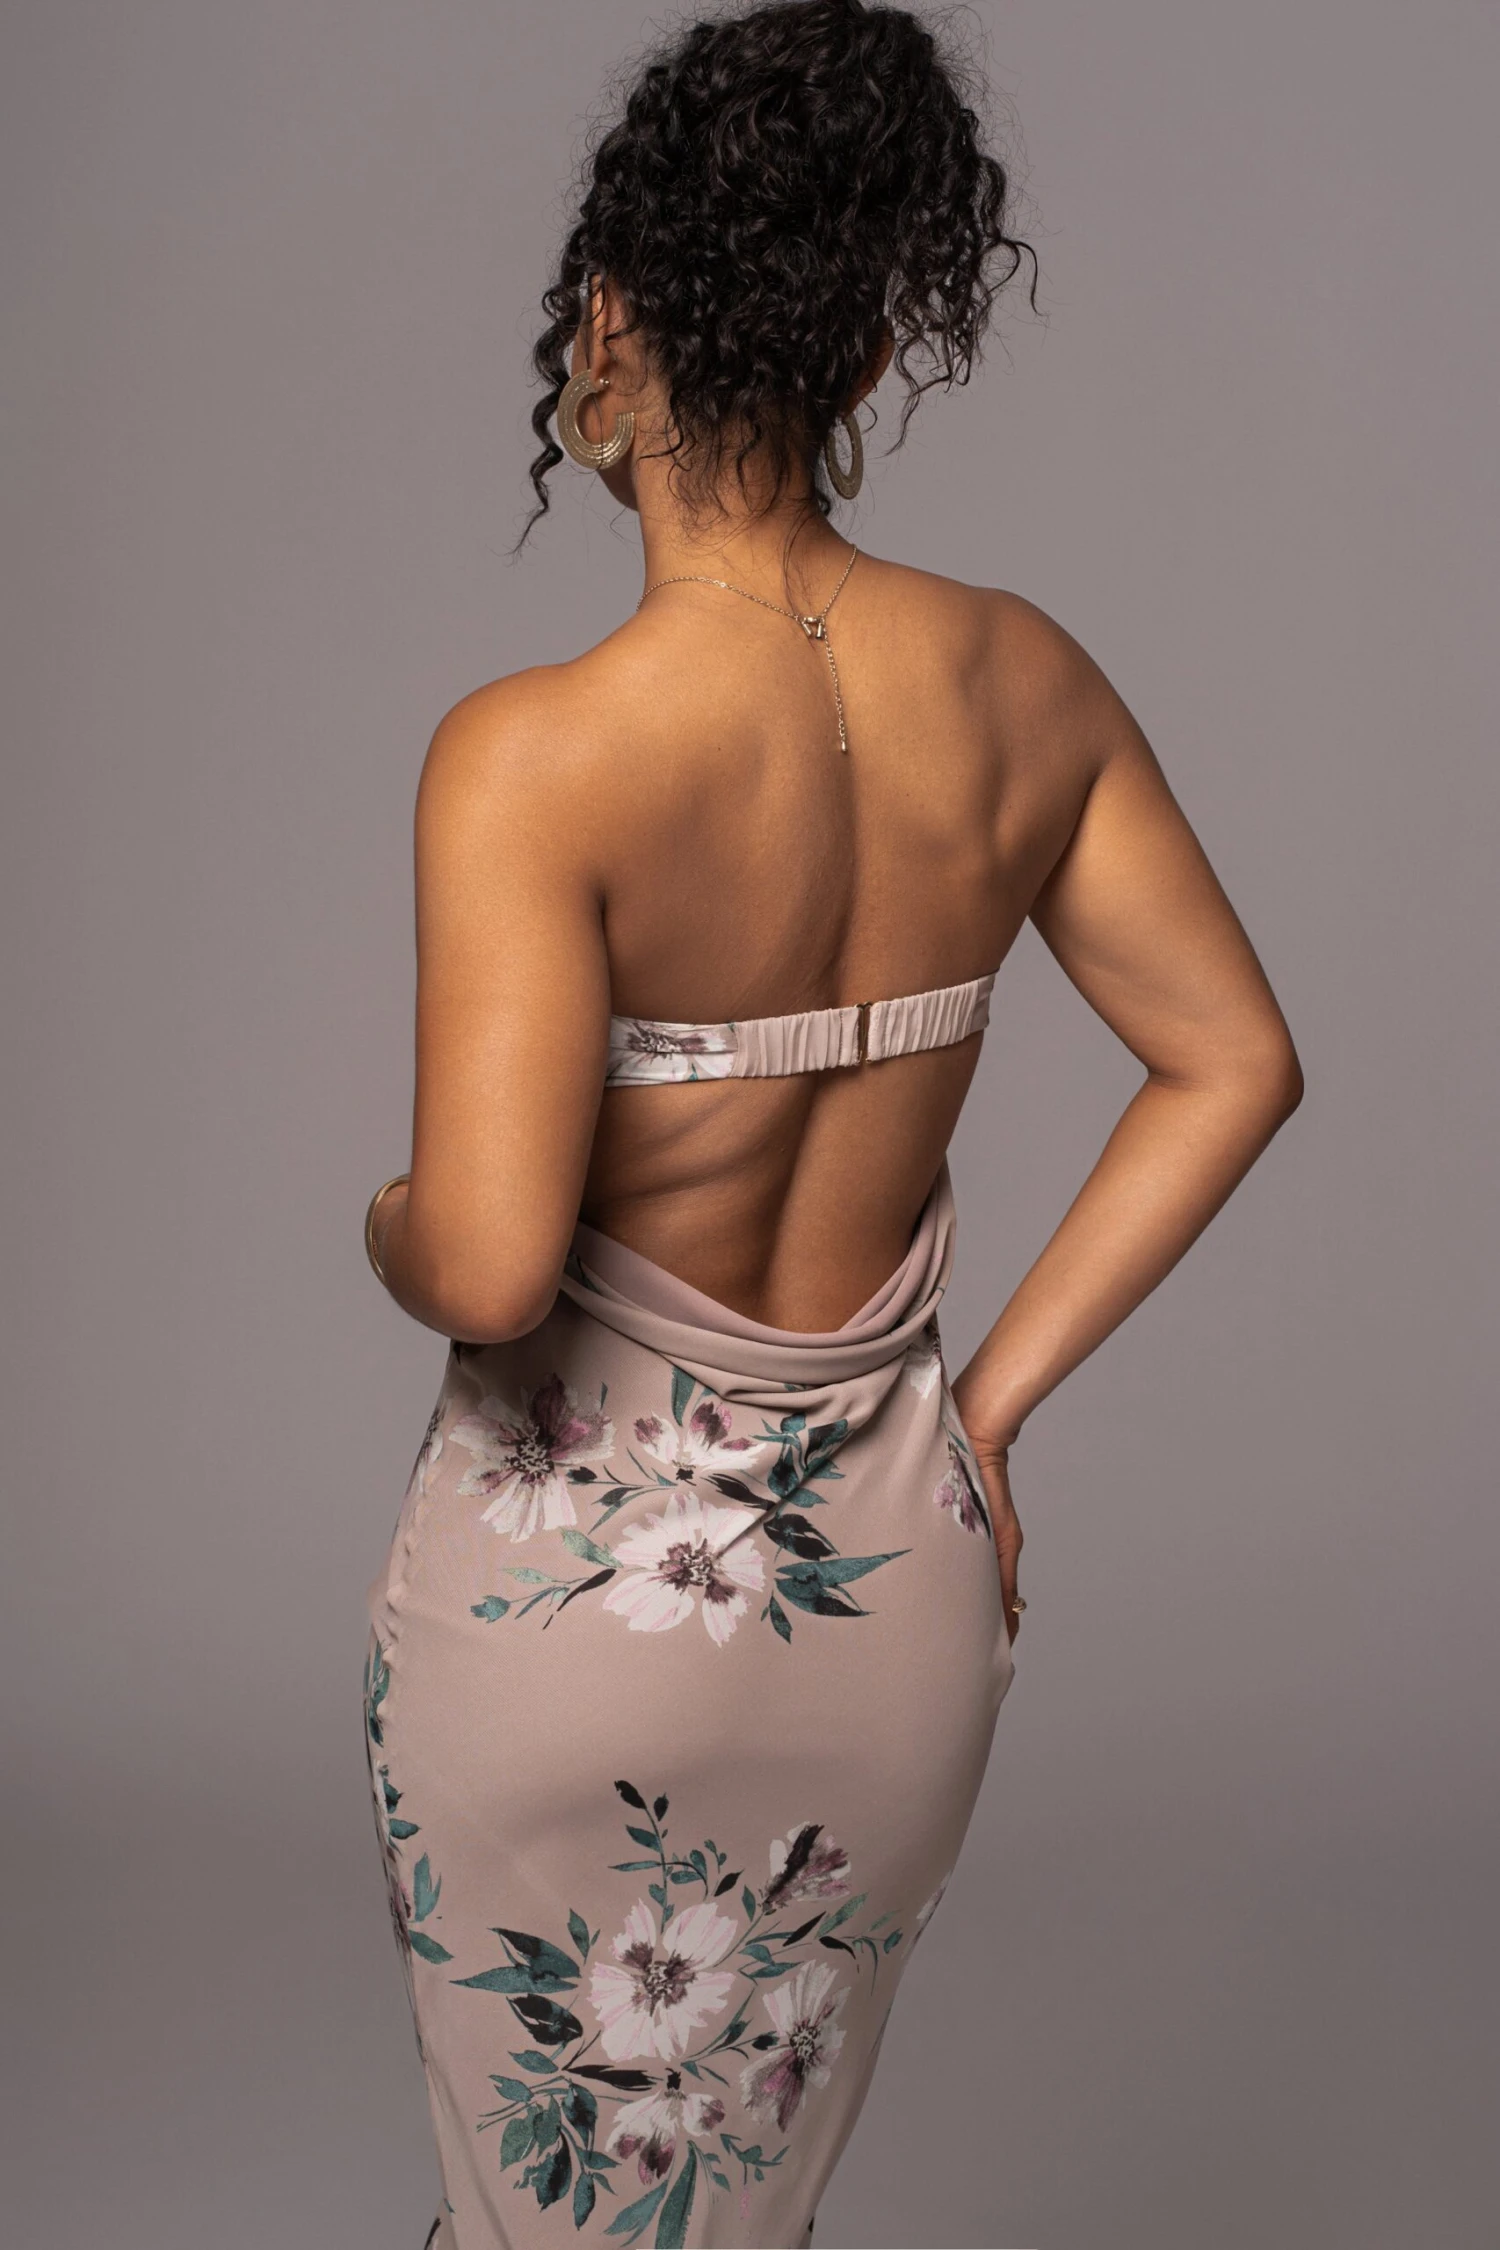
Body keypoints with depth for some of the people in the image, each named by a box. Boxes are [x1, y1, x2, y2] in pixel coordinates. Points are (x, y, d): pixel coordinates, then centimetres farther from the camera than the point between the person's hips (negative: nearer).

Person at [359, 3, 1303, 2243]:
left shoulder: (538, 754, -23)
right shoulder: (1022, 685, -6)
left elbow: (489, 1265, -29)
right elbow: (1236, 1066, 3)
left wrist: (389, 1226, -5)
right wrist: (997, 1393, 6)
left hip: (581, 1576, -5)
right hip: (898, 1566, 5)